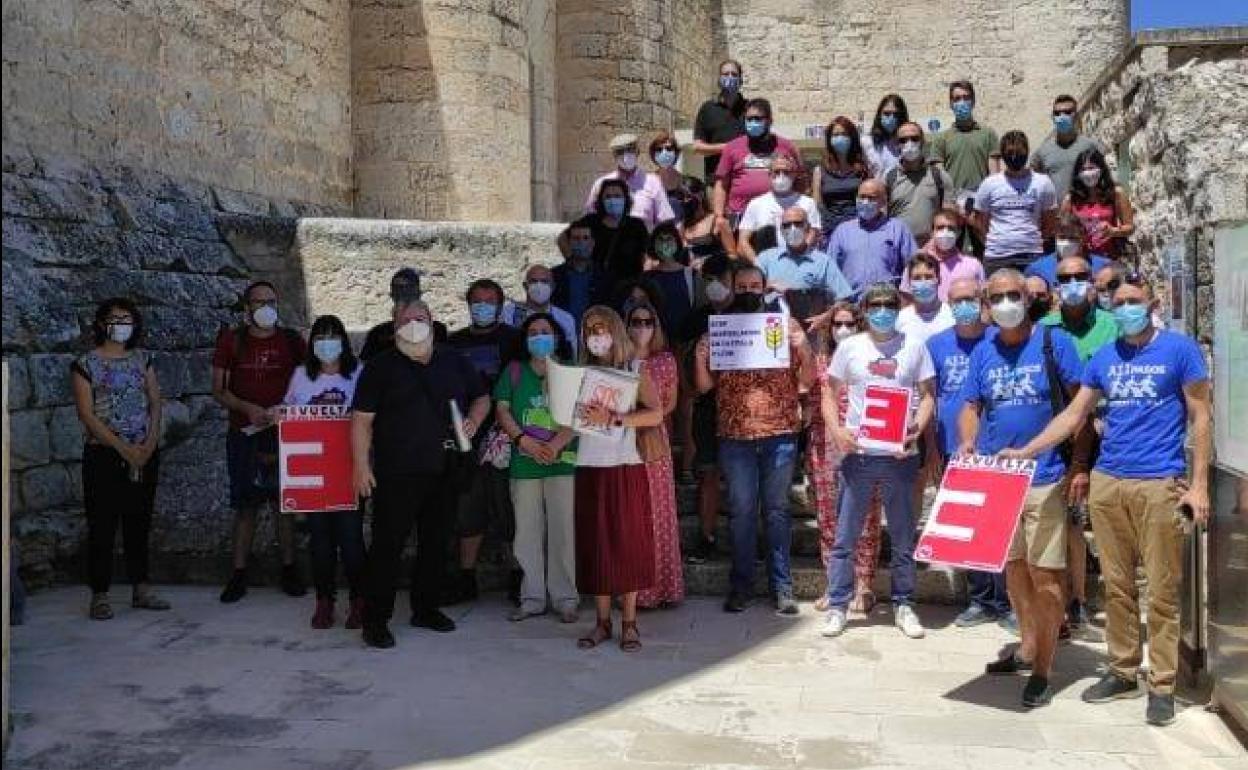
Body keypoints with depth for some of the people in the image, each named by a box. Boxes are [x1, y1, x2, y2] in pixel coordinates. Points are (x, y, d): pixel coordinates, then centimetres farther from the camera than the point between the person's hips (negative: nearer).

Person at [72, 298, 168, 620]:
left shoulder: (142, 359, 11)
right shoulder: (85, 364, -2)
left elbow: (155, 402, 7)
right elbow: (86, 414, -9)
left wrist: (149, 443, -8)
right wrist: (123, 448, -15)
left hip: (144, 454, 4)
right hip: (104, 454, -4)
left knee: (139, 521, 9)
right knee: (102, 524, -1)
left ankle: (141, 589, 16)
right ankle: (100, 595, 6)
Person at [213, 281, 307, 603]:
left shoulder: (292, 341, 4)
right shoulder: (231, 340, 3)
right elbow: (218, 390, 2)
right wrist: (248, 408, -14)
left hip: (283, 433, 0)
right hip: (243, 433, 0)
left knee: (284, 502, 4)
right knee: (245, 505, 4)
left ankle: (289, 568, 14)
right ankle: (239, 573, 10)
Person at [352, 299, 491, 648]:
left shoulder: (455, 362, 11)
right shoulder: (381, 367, -1)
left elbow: (481, 397, 22)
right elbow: (362, 419, -4)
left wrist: (473, 420, 0)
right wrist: (362, 466, -12)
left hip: (444, 473, 5)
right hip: (396, 475, -4)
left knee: (436, 542, 13)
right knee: (387, 545, -4)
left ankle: (426, 609, 27)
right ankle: (376, 619, 5)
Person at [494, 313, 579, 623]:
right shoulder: (514, 371, 13)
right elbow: (502, 410, 6)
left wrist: (556, 444, -16)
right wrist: (524, 441, -8)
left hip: (563, 461, -2)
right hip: (524, 464, 2)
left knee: (563, 530, -3)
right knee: (528, 532, 5)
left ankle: (565, 598, 6)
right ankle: (532, 597, 14)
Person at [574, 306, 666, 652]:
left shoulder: (635, 370, 2)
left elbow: (655, 414, -13)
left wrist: (613, 418, -23)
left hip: (626, 468, -2)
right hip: (589, 468, 3)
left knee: (628, 544, -1)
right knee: (595, 545, 3)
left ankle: (629, 623, 7)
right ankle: (602, 622, 11)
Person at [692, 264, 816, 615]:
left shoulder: (786, 325, 4)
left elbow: (808, 379, 3)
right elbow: (704, 385, 5)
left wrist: (803, 346, -15)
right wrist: (699, 356, -13)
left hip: (779, 433, 0)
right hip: (735, 435, 1)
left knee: (777, 510, 6)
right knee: (741, 511, 6)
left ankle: (782, 585, 13)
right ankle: (741, 584, 16)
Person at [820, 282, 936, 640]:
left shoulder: (914, 346, 4)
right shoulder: (849, 346, 4)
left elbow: (927, 396, 6)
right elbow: (829, 393, 7)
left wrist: (917, 428, -12)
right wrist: (837, 430, -9)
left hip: (899, 454, 0)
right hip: (857, 454, 0)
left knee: (903, 538, 9)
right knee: (845, 537, 4)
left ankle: (903, 605, 22)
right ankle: (837, 606, 13)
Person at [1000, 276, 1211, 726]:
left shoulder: (1179, 349, 0)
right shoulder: (1104, 358, 12)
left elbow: (1200, 417, -1)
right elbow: (1074, 415, 15)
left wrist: (1198, 484, -7)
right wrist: (1025, 452, 7)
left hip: (1160, 484, -4)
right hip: (1107, 483, 5)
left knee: (1162, 590, -1)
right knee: (1117, 585, 10)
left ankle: (1162, 685, 8)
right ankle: (1123, 672, 21)